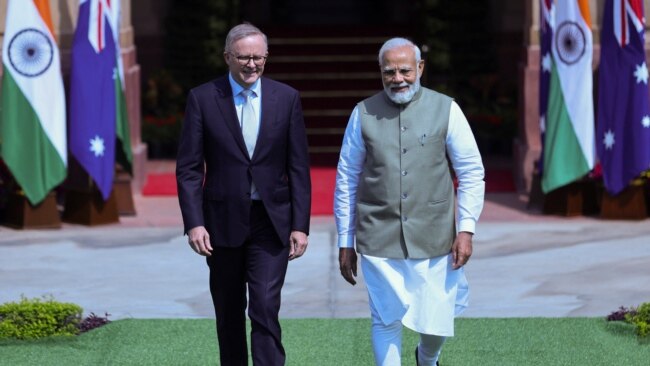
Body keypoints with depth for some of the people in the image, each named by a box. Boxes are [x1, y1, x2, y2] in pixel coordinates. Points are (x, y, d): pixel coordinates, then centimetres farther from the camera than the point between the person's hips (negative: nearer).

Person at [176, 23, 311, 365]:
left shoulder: (286, 98, 1)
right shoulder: (202, 98, -2)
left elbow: (298, 167, 3)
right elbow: (188, 168, -3)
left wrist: (300, 225, -3)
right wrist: (194, 223, -11)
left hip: (271, 221, -1)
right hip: (223, 221, 1)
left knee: (265, 309, -11)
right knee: (229, 314, 11)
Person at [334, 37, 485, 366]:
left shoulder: (445, 110, 0)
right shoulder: (363, 114, 2)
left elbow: (472, 174, 4)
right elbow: (346, 180, 8)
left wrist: (466, 229, -5)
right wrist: (345, 242, 7)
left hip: (433, 238, 0)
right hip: (379, 239, 0)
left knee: (436, 323, 6)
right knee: (386, 322, -2)